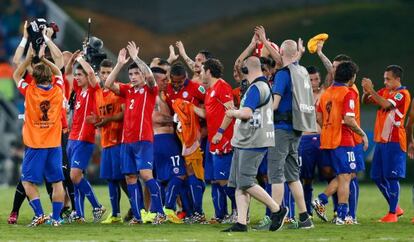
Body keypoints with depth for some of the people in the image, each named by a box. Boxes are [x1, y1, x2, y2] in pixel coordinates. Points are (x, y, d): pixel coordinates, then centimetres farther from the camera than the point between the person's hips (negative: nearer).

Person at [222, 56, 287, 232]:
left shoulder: (256, 88, -15)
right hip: (243, 143, 10)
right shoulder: (264, 86, 18)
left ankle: (277, 210, 0)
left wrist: (233, 113, -5)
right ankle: (241, 223, 5)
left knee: (246, 183, -10)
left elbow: (246, 113, -23)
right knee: (239, 184, 6)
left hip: (252, 143, -10)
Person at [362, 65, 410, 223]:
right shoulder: (385, 91, 15)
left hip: (394, 142, -8)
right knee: (377, 177, 9)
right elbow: (366, 101, 13)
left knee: (392, 177, -8)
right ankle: (395, 208, 22)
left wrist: (371, 90, -22)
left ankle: (392, 213, -4)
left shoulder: (403, 94, -9)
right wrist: (366, 92, -8)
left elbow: (386, 104, -23)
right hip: (381, 141, 8)